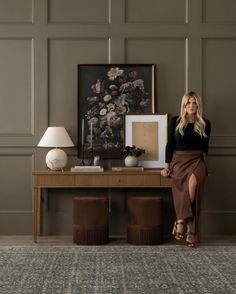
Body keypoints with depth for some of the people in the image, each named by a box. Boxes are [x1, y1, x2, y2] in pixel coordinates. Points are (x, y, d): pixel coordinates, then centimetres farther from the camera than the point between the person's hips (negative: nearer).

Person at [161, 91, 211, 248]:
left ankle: (181, 221, -25)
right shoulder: (175, 121, 6)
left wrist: (204, 165, 11)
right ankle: (190, 231, -21)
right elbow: (170, 144, 7)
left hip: (197, 160, 1)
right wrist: (167, 164, 2)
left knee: (193, 182, -31)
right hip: (179, 160, 0)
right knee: (185, 190, -25)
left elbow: (205, 147, 14)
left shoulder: (205, 124, 9)